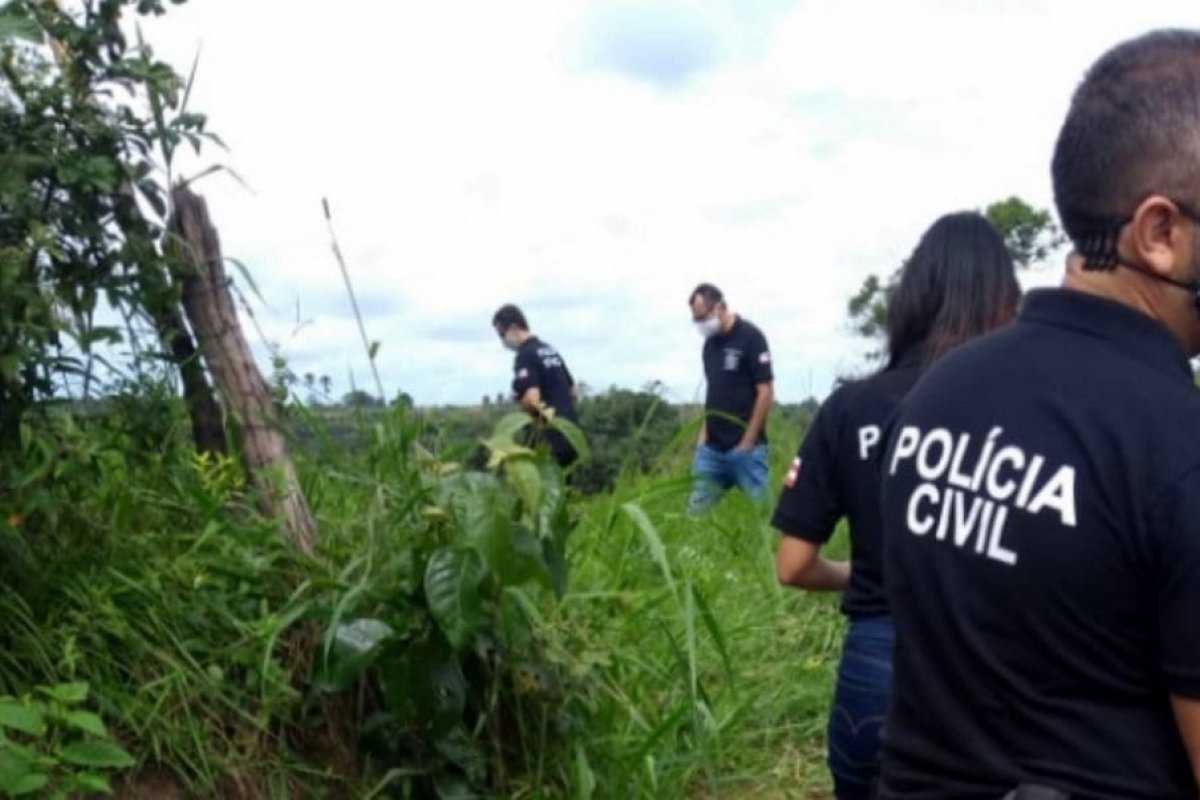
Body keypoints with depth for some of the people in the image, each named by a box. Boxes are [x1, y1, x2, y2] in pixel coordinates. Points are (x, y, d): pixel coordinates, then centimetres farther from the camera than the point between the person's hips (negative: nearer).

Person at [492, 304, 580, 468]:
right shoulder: (550, 350, 17)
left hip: (550, 438, -9)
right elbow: (574, 392, 23)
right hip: (570, 433, 9)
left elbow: (532, 399, -24)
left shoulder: (525, 356, -11)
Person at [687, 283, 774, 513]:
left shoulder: (750, 337, -9)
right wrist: (704, 432, 8)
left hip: (743, 447, -6)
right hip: (711, 447, 7)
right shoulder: (710, 343, 11)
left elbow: (766, 392, -12)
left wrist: (748, 441, -13)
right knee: (697, 509, 5)